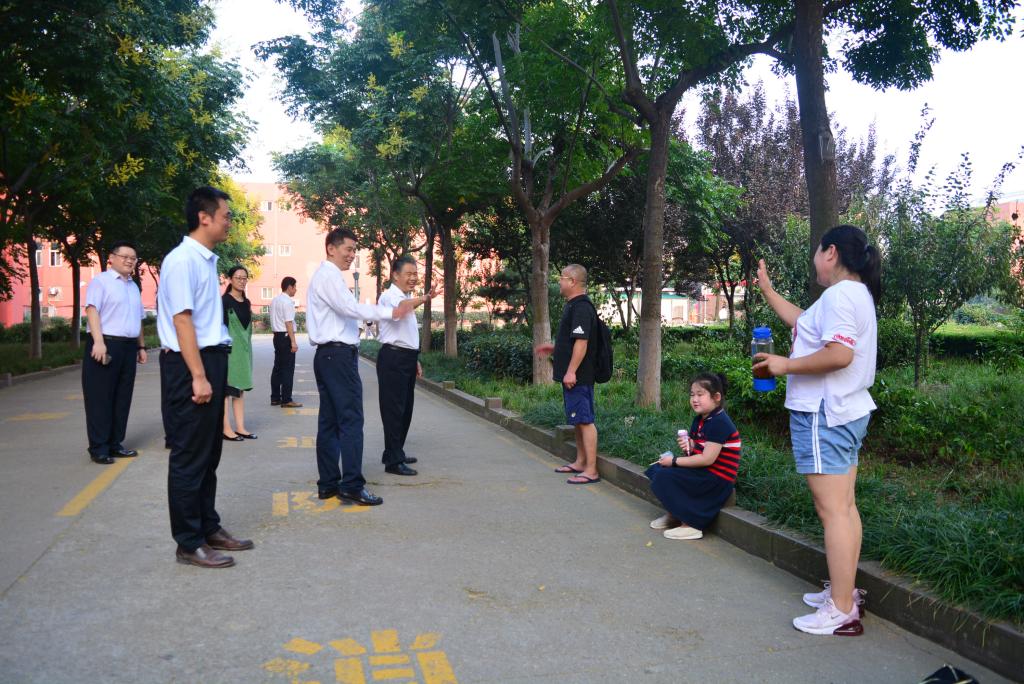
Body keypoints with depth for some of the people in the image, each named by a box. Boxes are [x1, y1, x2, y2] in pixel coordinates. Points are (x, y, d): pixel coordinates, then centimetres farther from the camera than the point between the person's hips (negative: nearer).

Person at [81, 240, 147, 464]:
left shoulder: (134, 287, 20)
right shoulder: (101, 281, -3)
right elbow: (92, 310, -13)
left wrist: (141, 346, 22)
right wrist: (98, 342, -23)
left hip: (128, 347, 7)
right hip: (105, 345, -7)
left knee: (122, 398, 9)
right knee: (101, 398, -3)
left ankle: (115, 444, 17)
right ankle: (98, 448, 2)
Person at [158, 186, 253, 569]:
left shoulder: (207, 261, 13)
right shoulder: (182, 261, -14)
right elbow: (182, 321, -19)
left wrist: (214, 372, 15)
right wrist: (198, 377, -22)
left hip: (212, 359, 10)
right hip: (189, 365, -10)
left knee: (209, 453, 17)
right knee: (189, 457, -1)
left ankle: (208, 528, 30)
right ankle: (189, 544, 10)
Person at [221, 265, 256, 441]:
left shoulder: (246, 302, 12)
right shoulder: (225, 301, -9)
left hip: (244, 349, 7)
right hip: (229, 349, -7)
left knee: (240, 387, 9)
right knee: (226, 388, -3)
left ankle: (240, 427, 13)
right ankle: (226, 429, 1)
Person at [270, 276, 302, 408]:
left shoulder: (274, 300, 14)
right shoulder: (287, 302, -14)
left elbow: (275, 319, 16)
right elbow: (288, 323, -18)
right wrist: (293, 342, -19)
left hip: (277, 335, 9)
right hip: (286, 336, -9)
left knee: (278, 367, 13)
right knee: (288, 369, -5)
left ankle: (275, 398, 18)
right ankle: (286, 400, -3)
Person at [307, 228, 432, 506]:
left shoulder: (326, 276, 22)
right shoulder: (329, 275, -10)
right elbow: (351, 308, -20)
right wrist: (392, 312, -18)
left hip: (327, 355, 11)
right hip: (339, 354, -11)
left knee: (329, 420, 9)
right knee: (351, 419, -9)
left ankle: (328, 483, 14)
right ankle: (352, 485, -8)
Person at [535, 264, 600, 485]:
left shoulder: (581, 308, -17)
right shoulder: (574, 305, 16)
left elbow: (581, 342, -23)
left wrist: (571, 371, -24)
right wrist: (554, 348, 25)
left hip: (578, 377, -11)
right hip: (574, 376, 11)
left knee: (585, 421, -8)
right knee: (578, 421, 17)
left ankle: (591, 471, -5)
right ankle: (580, 462, 27)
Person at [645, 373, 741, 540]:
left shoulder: (719, 423, -20)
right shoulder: (700, 420, 10)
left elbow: (707, 459, -24)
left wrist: (674, 461, -17)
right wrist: (688, 446, -7)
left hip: (718, 480, -10)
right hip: (704, 474, 10)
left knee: (663, 478, -20)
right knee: (655, 470, 7)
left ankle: (691, 525, -13)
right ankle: (673, 515, 15)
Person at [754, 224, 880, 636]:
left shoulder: (840, 294, -16)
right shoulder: (856, 294, 18)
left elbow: (840, 354, -28)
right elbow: (803, 322, 29)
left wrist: (784, 365, -16)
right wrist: (767, 290, 33)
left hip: (823, 415, -11)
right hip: (845, 413, 11)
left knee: (832, 511, -8)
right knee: (844, 507, 15)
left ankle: (842, 612, -2)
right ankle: (844, 592, 26)